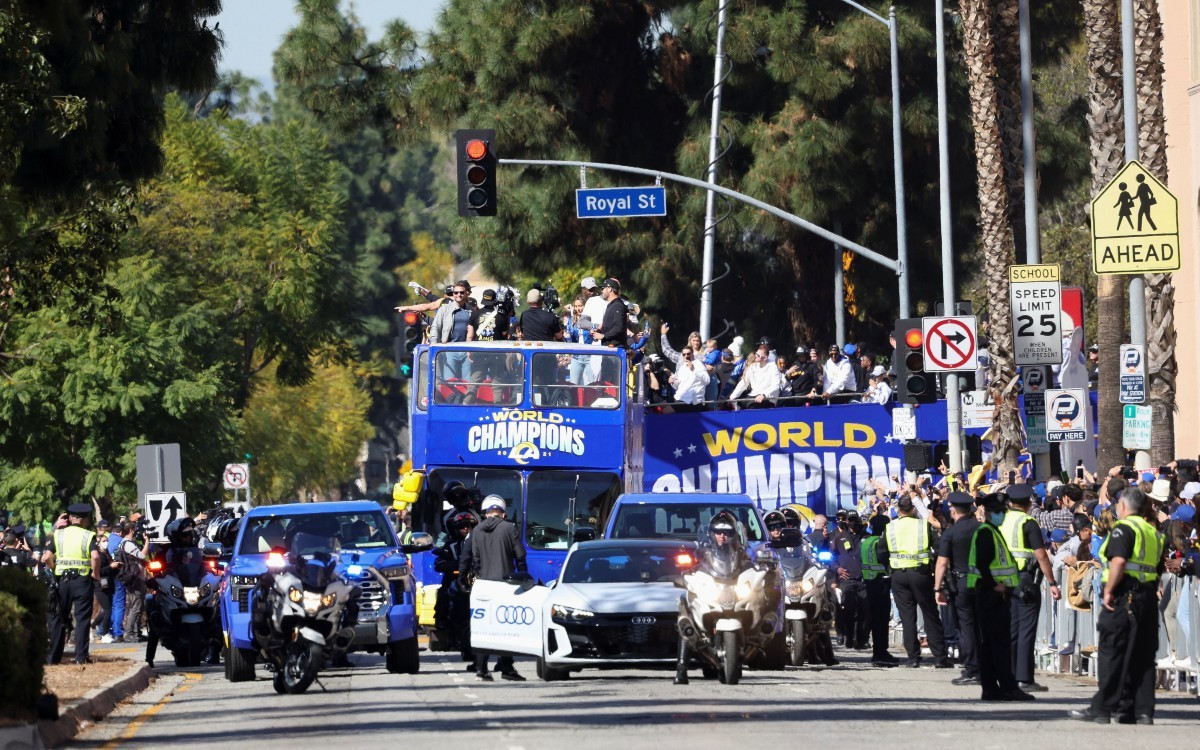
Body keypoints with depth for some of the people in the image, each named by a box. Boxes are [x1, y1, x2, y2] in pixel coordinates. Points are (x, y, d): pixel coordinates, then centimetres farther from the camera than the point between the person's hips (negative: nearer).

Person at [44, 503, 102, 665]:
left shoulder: (58, 534, 5)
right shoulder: (89, 536, -2)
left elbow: (46, 558, -5)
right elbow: (95, 556, -20)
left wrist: (54, 568, 11)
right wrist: (96, 574, -7)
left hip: (62, 579, 3)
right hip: (83, 579, -2)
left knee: (58, 619, 12)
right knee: (82, 619, 2)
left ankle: (52, 657, 14)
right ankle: (81, 656, -3)